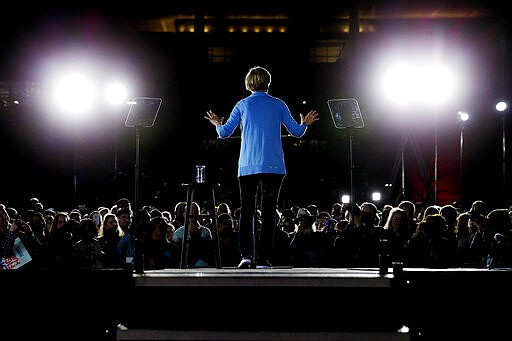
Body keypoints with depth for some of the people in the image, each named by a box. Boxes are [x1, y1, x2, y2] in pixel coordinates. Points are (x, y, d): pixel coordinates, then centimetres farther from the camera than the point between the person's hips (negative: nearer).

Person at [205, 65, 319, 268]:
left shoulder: (243, 105, 7)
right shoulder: (278, 105, 7)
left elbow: (224, 133, 8)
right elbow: (296, 132, 10)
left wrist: (218, 125, 30)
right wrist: (305, 124, 32)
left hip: (247, 166, 1)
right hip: (273, 166, 0)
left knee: (246, 211, 4)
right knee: (268, 211, 1)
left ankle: (246, 255, -8)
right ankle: (263, 258, -3)